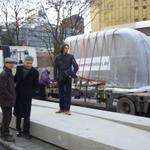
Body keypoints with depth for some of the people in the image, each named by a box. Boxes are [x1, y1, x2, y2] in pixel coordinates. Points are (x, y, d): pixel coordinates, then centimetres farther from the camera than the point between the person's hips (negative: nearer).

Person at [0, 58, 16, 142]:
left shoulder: (9, 73, 14)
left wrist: (12, 97, 14)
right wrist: (10, 97, -17)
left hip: (9, 100, 9)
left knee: (7, 117, 17)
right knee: (7, 117, -2)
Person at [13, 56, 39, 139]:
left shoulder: (35, 72, -8)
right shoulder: (19, 68, 0)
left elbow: (36, 84, 0)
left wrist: (30, 92, -4)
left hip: (27, 96, -3)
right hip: (18, 95, 4)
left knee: (26, 115, -3)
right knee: (18, 113, 15)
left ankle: (26, 132, 6)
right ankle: (18, 129, 30)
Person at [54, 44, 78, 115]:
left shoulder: (70, 57, 0)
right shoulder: (58, 57, 3)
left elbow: (76, 66, -2)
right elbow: (55, 68, 4)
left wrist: (72, 74, -9)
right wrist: (55, 78, -1)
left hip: (68, 78, -2)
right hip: (60, 78, 2)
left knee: (68, 93, 0)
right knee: (61, 93, 9)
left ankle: (67, 109, 4)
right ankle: (62, 108, 20)